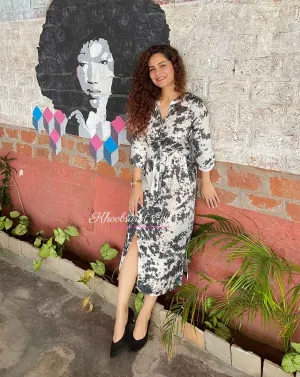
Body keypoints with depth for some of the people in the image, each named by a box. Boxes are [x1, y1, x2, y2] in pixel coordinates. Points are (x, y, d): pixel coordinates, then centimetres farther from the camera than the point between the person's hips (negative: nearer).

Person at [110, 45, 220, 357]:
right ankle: (122, 317, 6)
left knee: (163, 250, 5)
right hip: (148, 186, 3)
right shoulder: (145, 104, 6)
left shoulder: (193, 106, -6)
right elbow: (138, 146, 4)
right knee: (137, 246, -4)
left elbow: (203, 148, -1)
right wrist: (136, 184, -2)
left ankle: (143, 316, 22)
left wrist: (206, 183, 4)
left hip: (178, 190, -3)